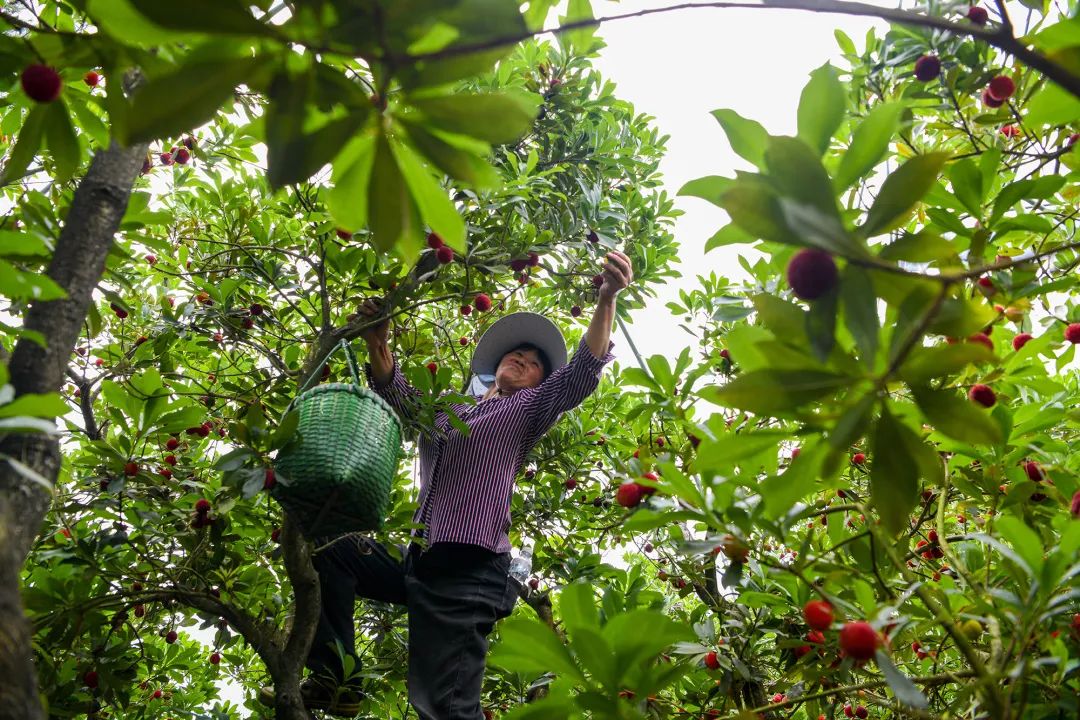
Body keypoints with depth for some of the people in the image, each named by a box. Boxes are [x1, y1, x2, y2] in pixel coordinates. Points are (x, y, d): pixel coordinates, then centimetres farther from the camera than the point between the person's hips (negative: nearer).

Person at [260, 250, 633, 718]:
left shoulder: (527, 410, 11)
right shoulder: (440, 412, 24)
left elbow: (582, 371, -3)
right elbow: (396, 394, 11)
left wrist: (606, 299, -18)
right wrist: (377, 342, -8)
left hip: (468, 571, -6)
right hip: (417, 561, 6)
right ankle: (336, 681, 4)